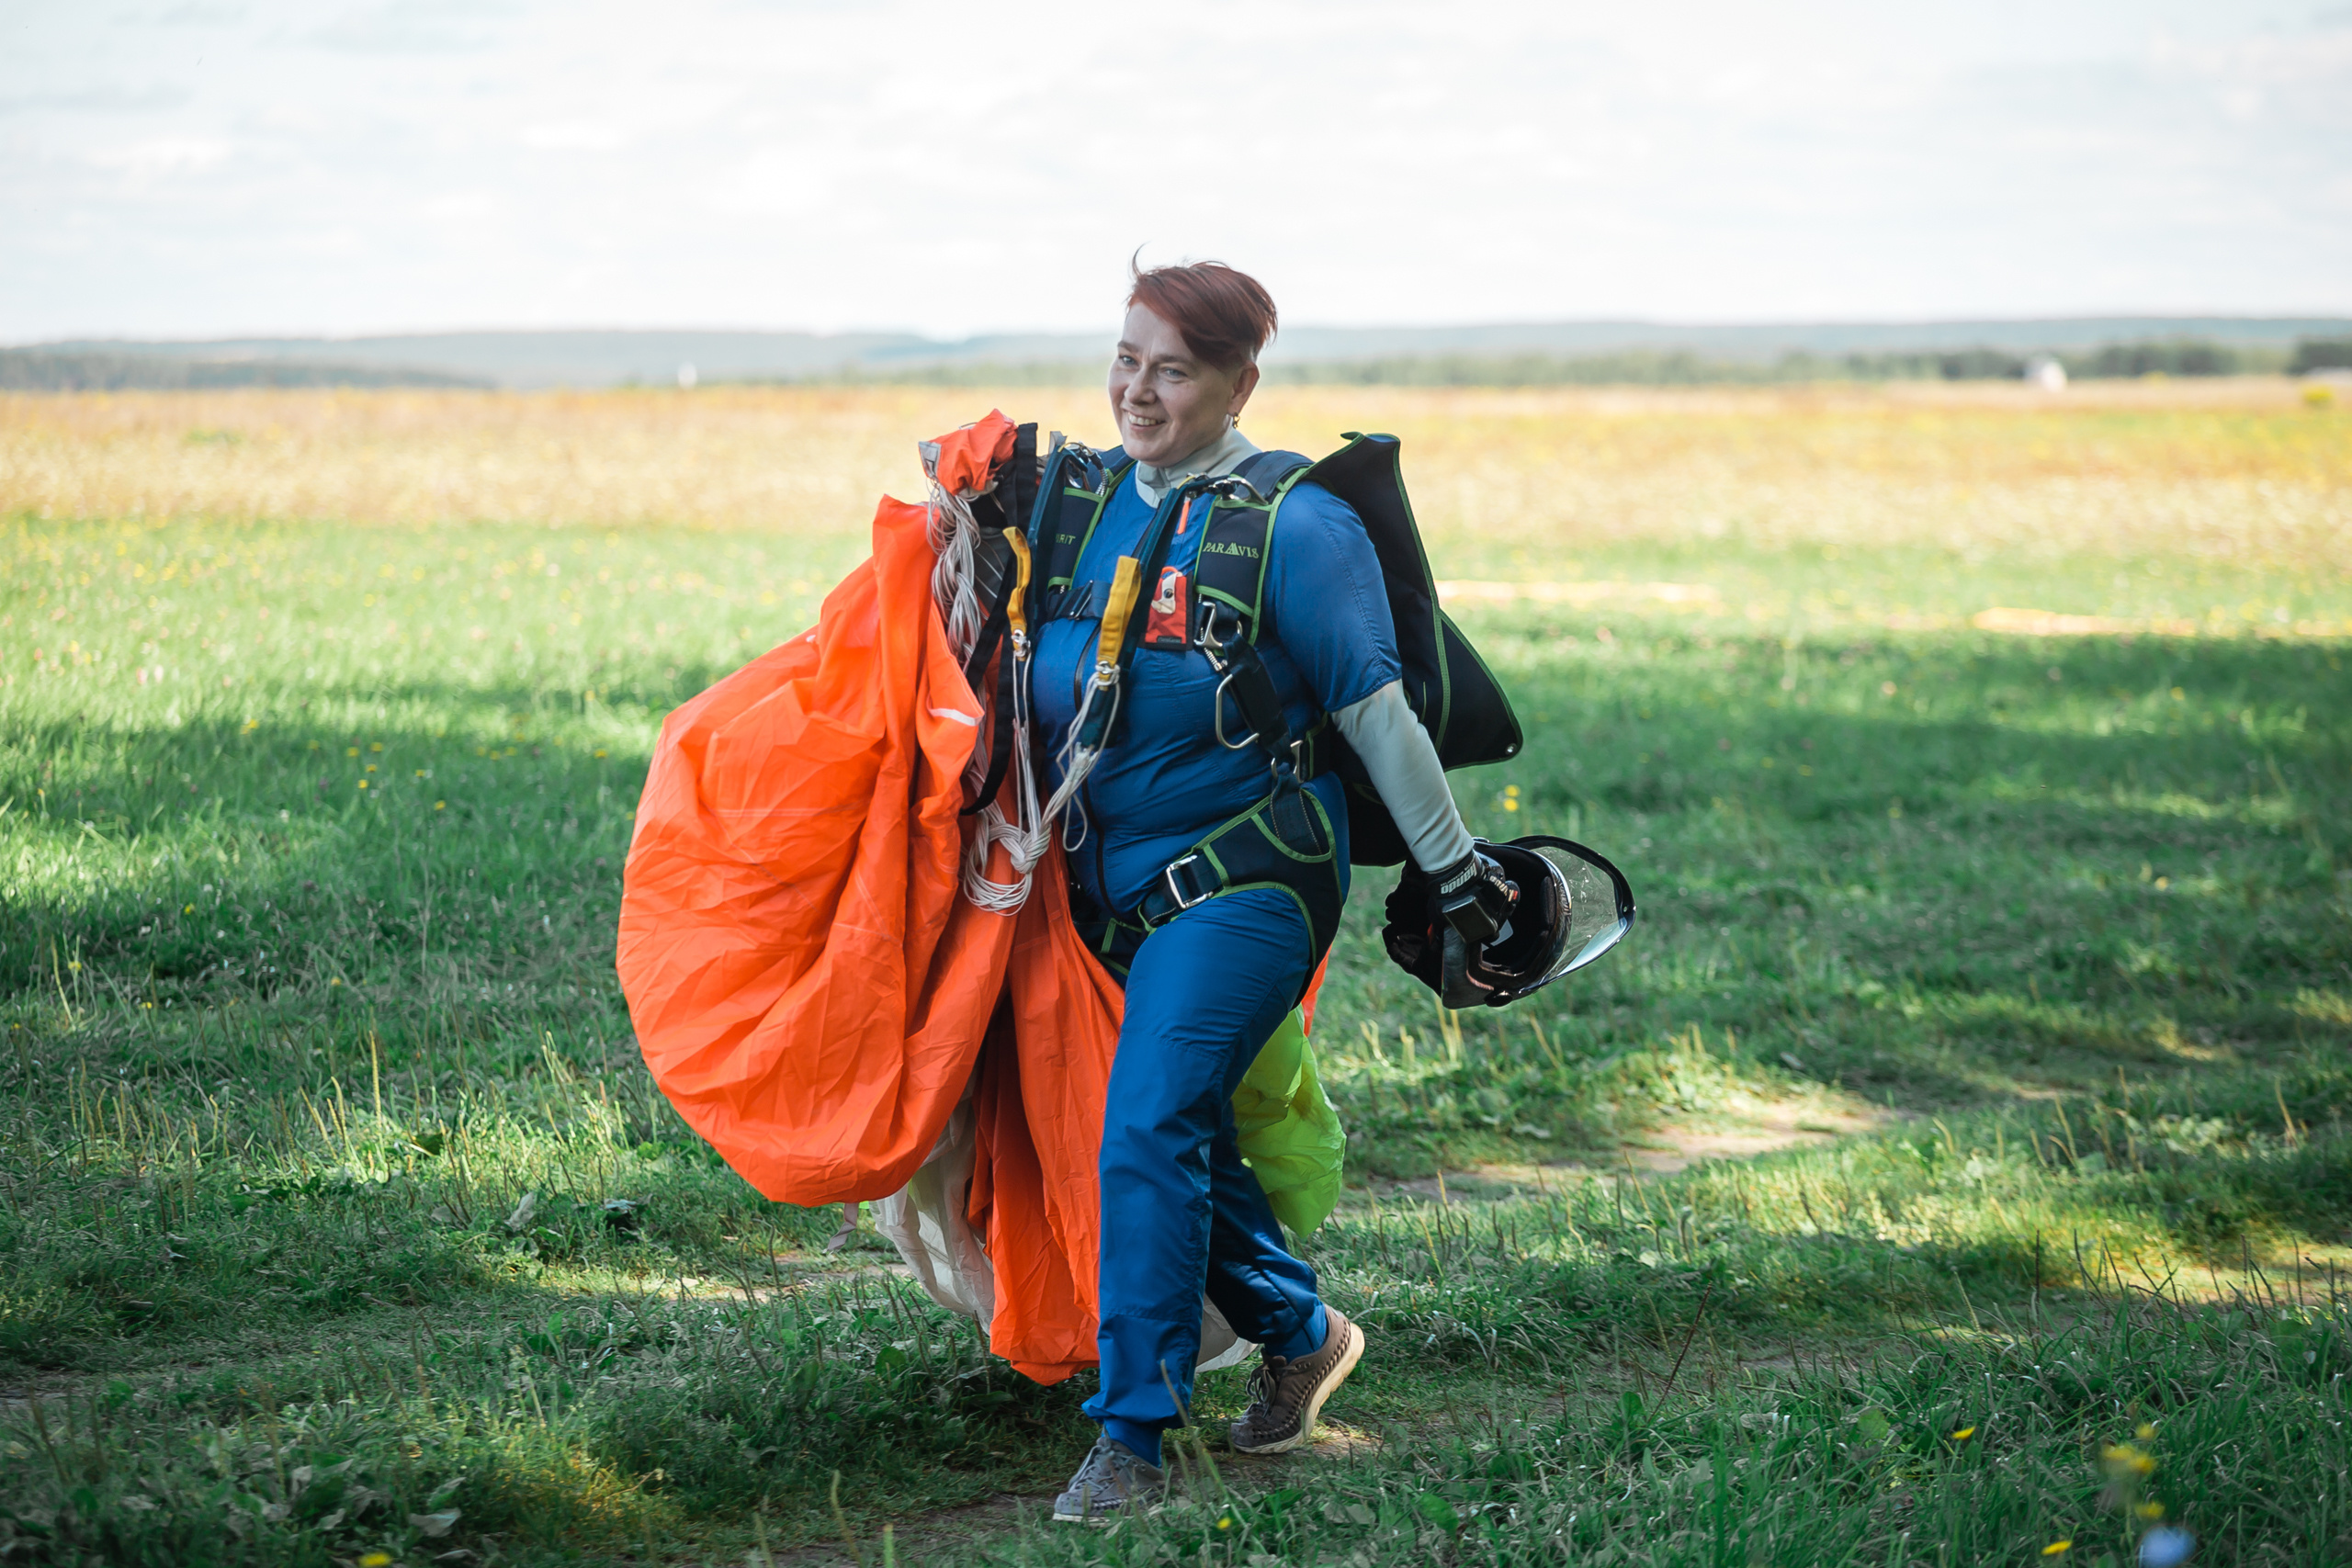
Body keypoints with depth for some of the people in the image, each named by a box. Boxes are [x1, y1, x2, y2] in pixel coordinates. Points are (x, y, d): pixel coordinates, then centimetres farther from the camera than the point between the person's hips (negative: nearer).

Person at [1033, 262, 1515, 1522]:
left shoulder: (1294, 528, -12)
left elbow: (1376, 711, -8)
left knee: (1149, 1131, -17)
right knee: (1183, 1133, 14)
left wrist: (1452, 866, -4)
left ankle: (1131, 1437, -9)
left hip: (1242, 883, -7)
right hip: (1108, 884, 7)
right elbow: (1017, 670, 20)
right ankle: (1301, 1333, 38)